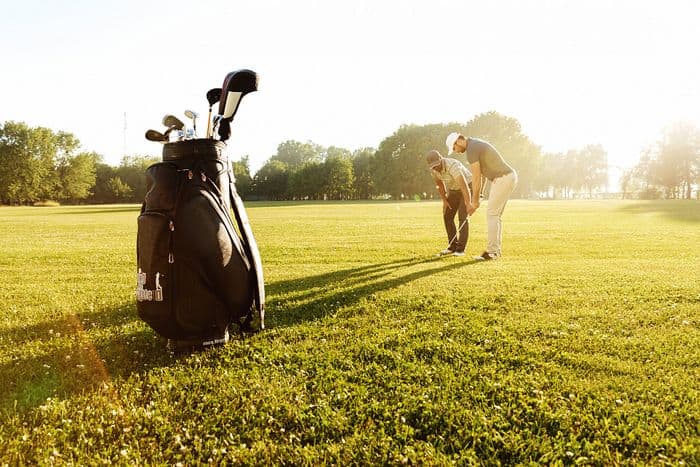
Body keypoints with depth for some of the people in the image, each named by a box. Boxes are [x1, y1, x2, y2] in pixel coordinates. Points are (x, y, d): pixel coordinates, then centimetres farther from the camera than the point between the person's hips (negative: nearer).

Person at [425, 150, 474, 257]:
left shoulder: (452, 165, -37)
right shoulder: (433, 169, -13)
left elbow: (464, 186, -43)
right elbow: (439, 184, 4)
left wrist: (468, 204, -49)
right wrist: (444, 200, -3)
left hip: (468, 187, -7)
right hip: (453, 190, 7)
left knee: (463, 217, -17)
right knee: (447, 217, 0)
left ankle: (460, 249, -14)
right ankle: (452, 246, 8)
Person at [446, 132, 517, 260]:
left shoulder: (471, 150, -14)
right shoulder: (477, 144, 18)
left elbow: (476, 178, -13)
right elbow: (481, 173, 20)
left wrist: (475, 200, -5)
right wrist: (479, 194, 20)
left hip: (503, 179, -10)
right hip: (509, 177, 10)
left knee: (492, 214, -7)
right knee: (496, 215, 12)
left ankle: (492, 251, -5)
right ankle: (496, 250, 15)